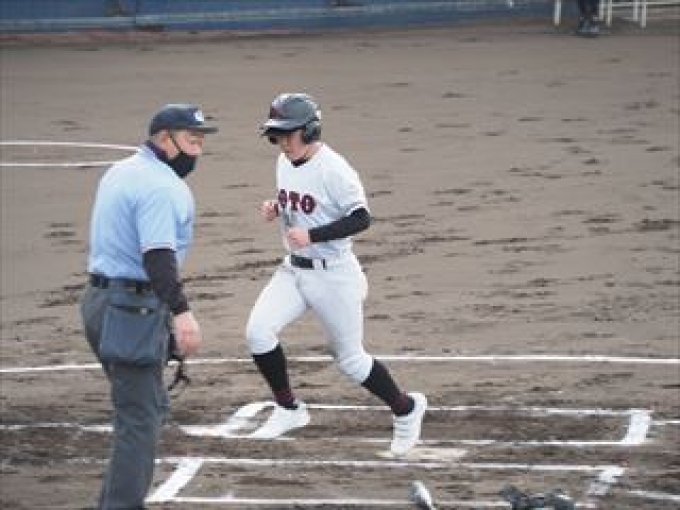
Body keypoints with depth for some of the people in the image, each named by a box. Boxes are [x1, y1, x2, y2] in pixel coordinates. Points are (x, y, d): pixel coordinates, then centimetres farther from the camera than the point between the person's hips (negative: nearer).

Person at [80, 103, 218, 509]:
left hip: (102, 299, 10)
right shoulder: (162, 186, -16)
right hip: (134, 308, -10)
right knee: (140, 418, -7)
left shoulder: (121, 172, 15)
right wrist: (181, 312, -36)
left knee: (149, 406, 20)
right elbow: (158, 255, -28)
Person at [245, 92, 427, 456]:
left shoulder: (333, 169, -21)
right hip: (294, 269, 7)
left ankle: (406, 409, 27)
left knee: (350, 360, 4)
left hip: (333, 273, -7)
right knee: (258, 331, -10)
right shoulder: (285, 163, 4)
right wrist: (275, 210, -1)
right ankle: (289, 410, 7)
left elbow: (361, 219, -22)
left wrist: (311, 235, -29)